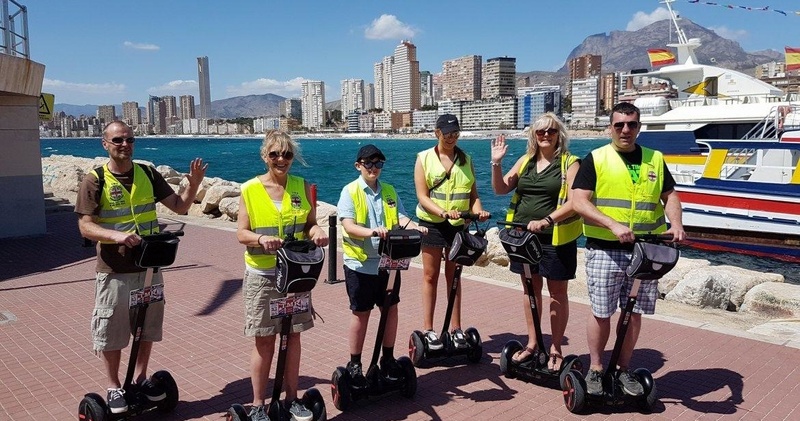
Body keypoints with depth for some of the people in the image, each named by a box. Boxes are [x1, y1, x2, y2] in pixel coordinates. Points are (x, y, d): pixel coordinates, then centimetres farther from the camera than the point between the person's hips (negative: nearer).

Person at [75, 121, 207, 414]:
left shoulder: (148, 174, 3)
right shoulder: (95, 181, -8)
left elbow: (179, 206, 5)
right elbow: (85, 227, -12)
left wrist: (194, 184, -13)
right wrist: (117, 236, -30)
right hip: (114, 271, -4)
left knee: (148, 327, 16)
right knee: (111, 332, 7)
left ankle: (141, 378, 34)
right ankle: (114, 387, 26)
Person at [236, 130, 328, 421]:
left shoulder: (302, 187, 3)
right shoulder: (250, 190, -4)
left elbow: (309, 223, 8)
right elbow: (241, 233, -5)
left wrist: (316, 231, -15)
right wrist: (261, 239, -25)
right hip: (262, 275, -2)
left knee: (293, 336, 10)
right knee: (264, 341, 4)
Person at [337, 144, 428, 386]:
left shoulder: (389, 191, 10)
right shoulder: (350, 191, -5)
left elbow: (401, 218, 1)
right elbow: (348, 226, -16)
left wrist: (415, 228, -21)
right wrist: (370, 232, -34)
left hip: (387, 261, 4)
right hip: (360, 263, -4)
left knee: (391, 308, 9)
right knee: (361, 313, 4)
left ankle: (388, 359, 25)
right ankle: (354, 364, 19)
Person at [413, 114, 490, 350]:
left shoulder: (466, 160, 9)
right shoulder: (424, 158, -1)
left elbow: (473, 193, 8)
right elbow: (422, 196, -9)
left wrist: (477, 210, -14)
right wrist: (444, 212, -24)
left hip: (458, 225, 3)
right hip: (432, 223, -3)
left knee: (454, 276, 10)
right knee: (430, 276, 3)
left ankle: (455, 328, 16)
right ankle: (428, 329, 9)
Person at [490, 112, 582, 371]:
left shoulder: (569, 163, -5)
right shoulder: (525, 161, 9)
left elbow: (574, 201, -15)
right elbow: (501, 189, 8)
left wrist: (546, 220, -27)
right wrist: (496, 163, -8)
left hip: (555, 238, -4)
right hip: (523, 235, 5)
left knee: (557, 292, 7)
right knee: (531, 289, 13)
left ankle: (555, 349, 17)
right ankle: (532, 343, 26)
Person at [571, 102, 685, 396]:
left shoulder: (655, 159, 11)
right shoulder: (596, 159, -2)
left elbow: (670, 195, 14)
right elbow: (579, 201, -11)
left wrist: (675, 222, -7)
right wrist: (613, 225, -22)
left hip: (645, 250, 4)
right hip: (604, 250, -3)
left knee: (635, 312, 10)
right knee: (601, 312, 4)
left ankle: (623, 369, 25)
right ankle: (595, 369, 20)